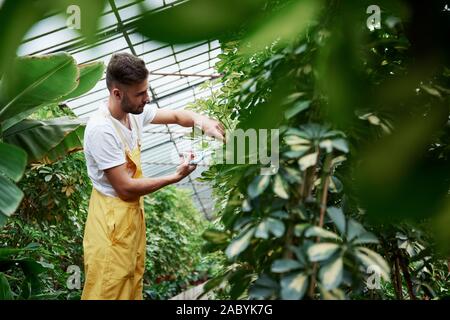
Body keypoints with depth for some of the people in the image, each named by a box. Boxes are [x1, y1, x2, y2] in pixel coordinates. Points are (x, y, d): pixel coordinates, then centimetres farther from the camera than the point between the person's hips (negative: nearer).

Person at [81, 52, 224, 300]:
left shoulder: (134, 111, -3)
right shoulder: (101, 129, -27)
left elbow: (175, 116, 11)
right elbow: (126, 188, -24)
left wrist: (202, 121, -11)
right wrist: (175, 177, -16)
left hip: (134, 210, 8)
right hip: (112, 218, -8)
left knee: (132, 284, 19)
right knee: (108, 291, 2)